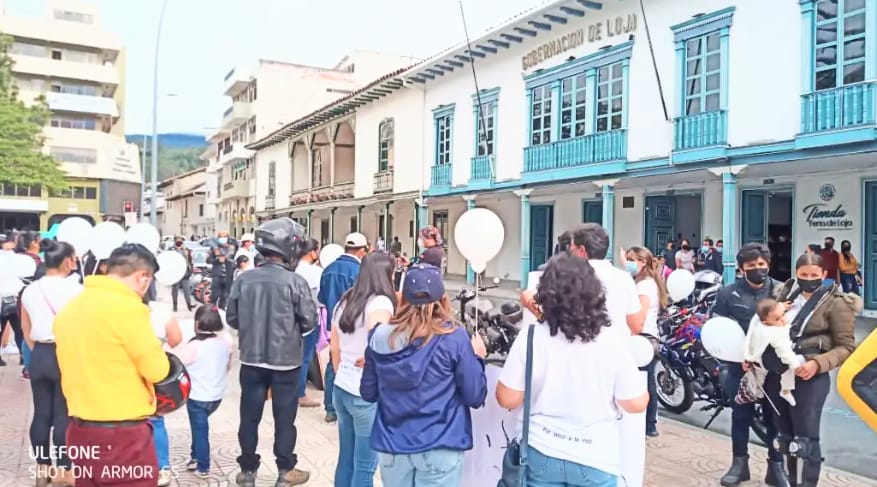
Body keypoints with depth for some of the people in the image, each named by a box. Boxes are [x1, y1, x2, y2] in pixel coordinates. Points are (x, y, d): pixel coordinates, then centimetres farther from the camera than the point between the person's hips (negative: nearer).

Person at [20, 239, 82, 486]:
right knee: (63, 415, 3)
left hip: (39, 356, 5)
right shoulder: (75, 289, -13)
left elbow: (26, 329, 13)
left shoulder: (29, 290, 5)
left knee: (41, 413, 13)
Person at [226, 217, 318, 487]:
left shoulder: (244, 279, -7)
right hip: (285, 360, -3)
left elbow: (232, 318, 3)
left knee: (250, 416, 13)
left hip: (251, 359, 3)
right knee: (284, 417, 10)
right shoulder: (295, 282, -16)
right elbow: (309, 322, -10)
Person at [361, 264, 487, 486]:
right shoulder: (454, 337, -13)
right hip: (438, 448, -3)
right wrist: (477, 358, 6)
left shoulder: (380, 336, -3)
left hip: (392, 445, 3)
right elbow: (475, 397, -8)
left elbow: (368, 393, 7)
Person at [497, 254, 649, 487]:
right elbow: (636, 404, -7)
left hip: (540, 454, 0)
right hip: (595, 459, 0)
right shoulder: (613, 343, -15)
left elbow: (507, 399, -7)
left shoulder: (530, 338, -13)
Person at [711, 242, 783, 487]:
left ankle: (776, 465, 24)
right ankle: (739, 463, 24)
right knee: (740, 415, 11)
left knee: (775, 416, 10)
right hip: (740, 364, 0)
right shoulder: (728, 293, 0)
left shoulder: (782, 291, 3)